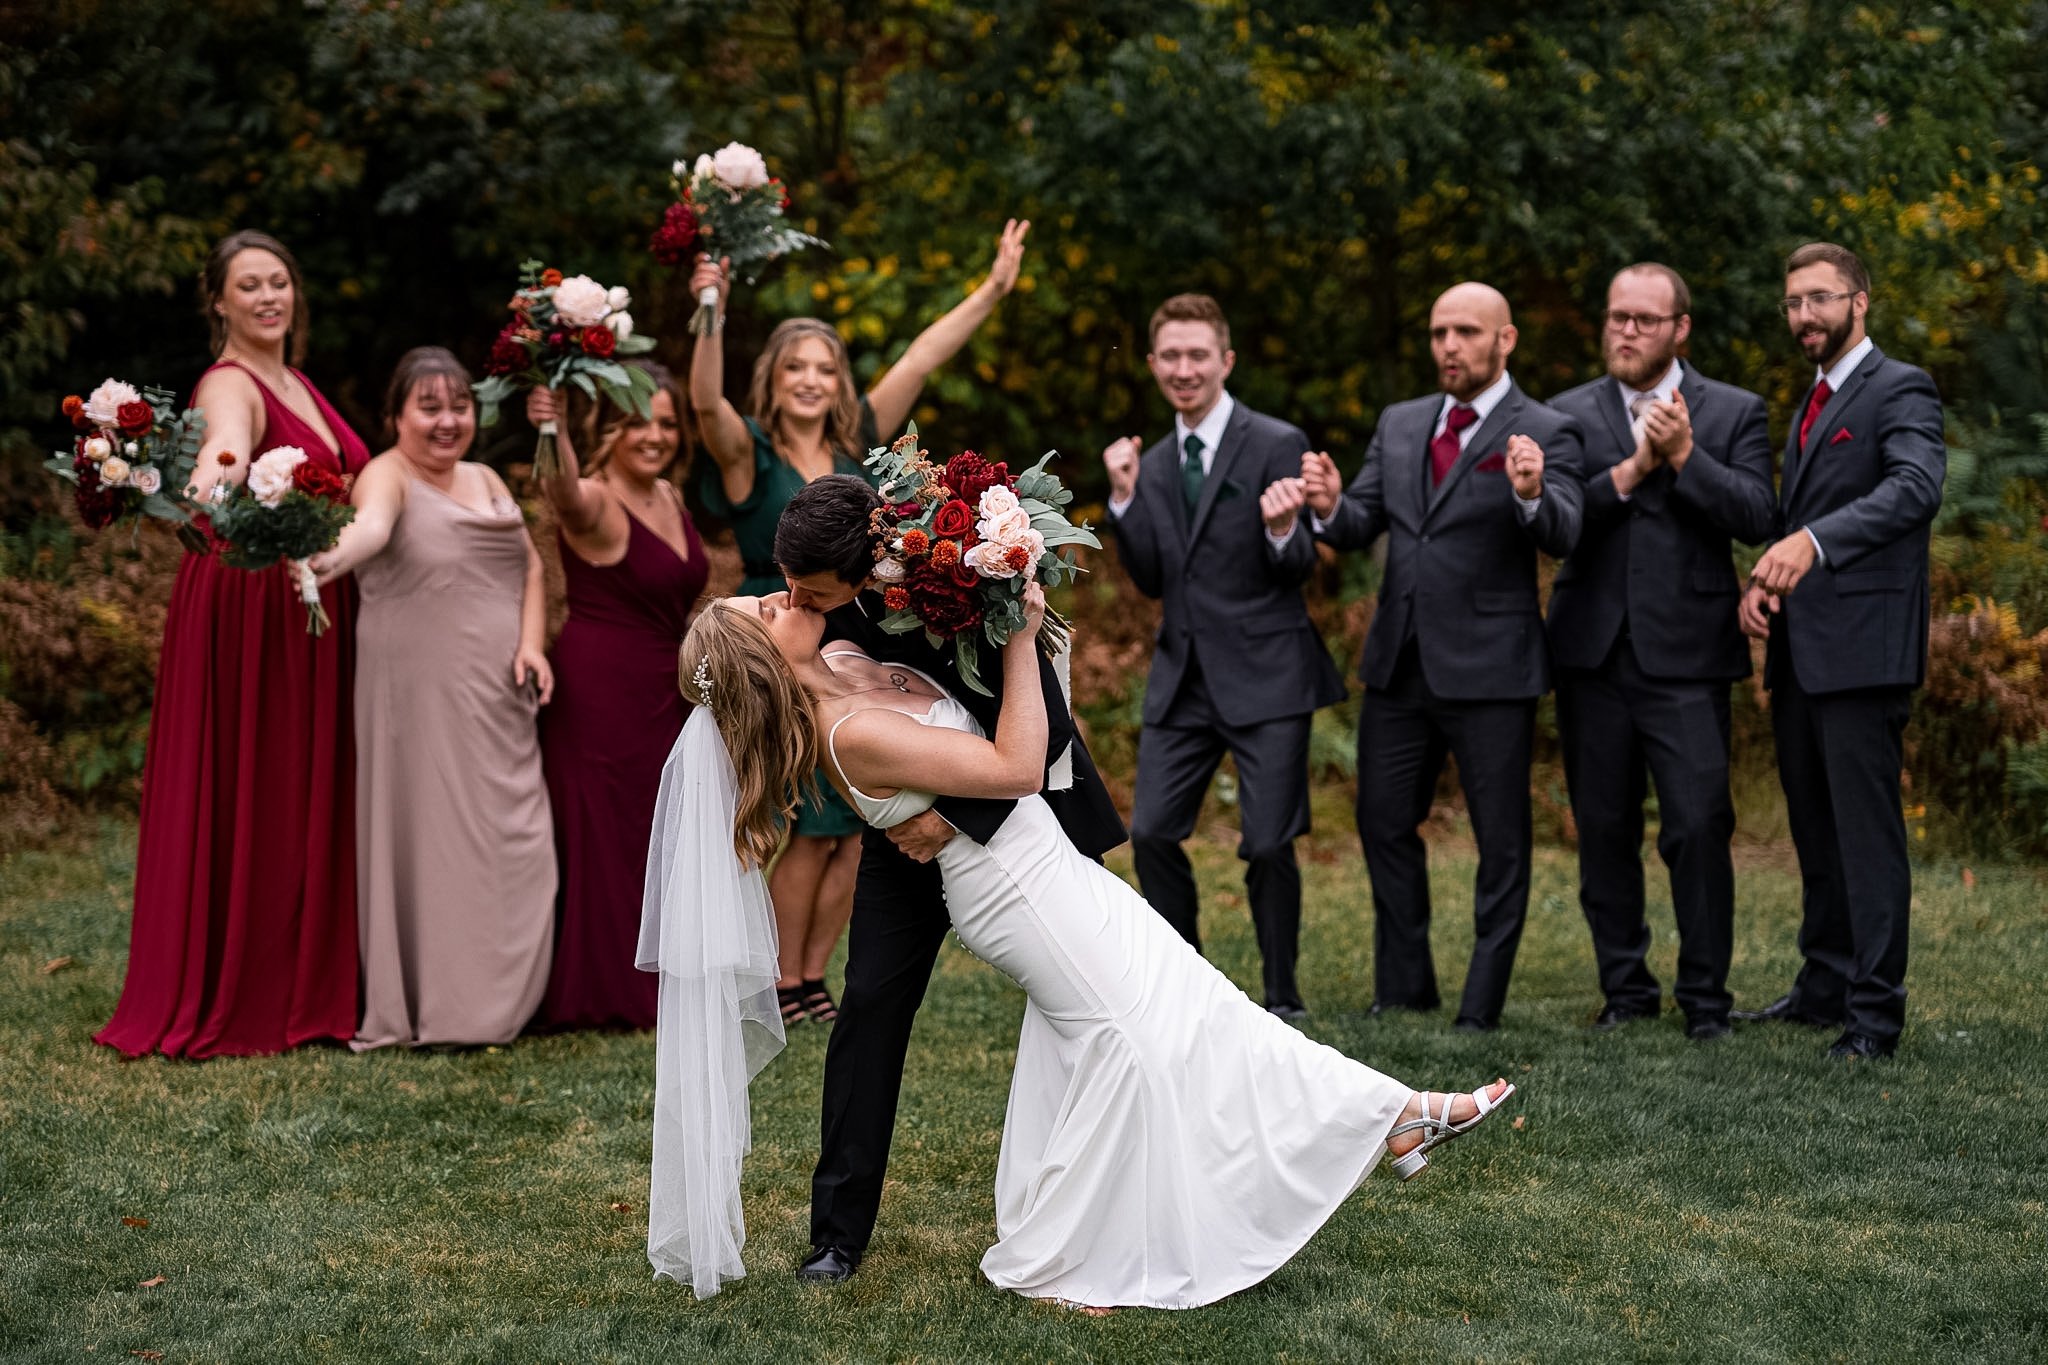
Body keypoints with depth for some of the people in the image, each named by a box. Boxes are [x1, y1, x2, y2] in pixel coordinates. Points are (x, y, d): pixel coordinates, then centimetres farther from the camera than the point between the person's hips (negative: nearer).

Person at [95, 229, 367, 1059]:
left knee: (306, 799, 11)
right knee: (242, 805, -5)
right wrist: (217, 473, -56)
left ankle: (300, 990, 18)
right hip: (245, 610, -8)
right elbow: (227, 443, -36)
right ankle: (227, 1001, 1)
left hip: (315, 616, 8)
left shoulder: (298, 384, 15)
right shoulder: (230, 386, -11)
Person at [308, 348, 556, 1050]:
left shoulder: (486, 480, 16)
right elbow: (371, 524, -29)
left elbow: (530, 565, 15)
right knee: (428, 837, -7)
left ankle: (498, 1000, 15)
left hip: (498, 700, 7)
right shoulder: (389, 477, -7)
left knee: (511, 841, 5)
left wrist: (531, 641, -2)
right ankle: (426, 1008, -2)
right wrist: (327, 558, -51)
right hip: (420, 694, -7)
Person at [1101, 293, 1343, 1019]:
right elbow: (1152, 579, 9)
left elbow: (1300, 568, -8)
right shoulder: (1154, 465, 12)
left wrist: (1283, 532, -30)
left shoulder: (1276, 445, -6)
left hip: (1265, 678, -5)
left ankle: (1282, 998, 13)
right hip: (1183, 678, 5)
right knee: (1151, 833, 1)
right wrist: (1124, 501, -3)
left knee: (1268, 845, -5)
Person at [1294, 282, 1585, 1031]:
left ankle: (1481, 1010, 10)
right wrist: (1330, 506, -14)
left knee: (1501, 844, 2)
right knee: (1384, 826, 14)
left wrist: (1533, 493, -41)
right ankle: (1404, 991, 28)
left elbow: (1562, 536, -19)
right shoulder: (1400, 425, 12)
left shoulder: (1544, 434, -6)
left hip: (1490, 670, -6)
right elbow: (1359, 528, 9)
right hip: (1399, 665, 6)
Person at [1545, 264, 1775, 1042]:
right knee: (1603, 831, 7)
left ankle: (1704, 996, 5)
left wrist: (1683, 455, -14)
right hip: (1593, 653, 2)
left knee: (1699, 828, -7)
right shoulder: (1570, 413, 10)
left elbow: (1756, 518, -7)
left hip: (1686, 656, -2)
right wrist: (1629, 470, -13)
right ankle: (1625, 988, 19)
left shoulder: (1733, 413, 6)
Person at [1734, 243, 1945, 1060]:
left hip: (1864, 647, -9)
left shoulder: (1899, 392, -7)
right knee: (1814, 830, 15)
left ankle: (1875, 1014, -6)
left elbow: (1916, 487, -26)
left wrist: (1811, 541, -40)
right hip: (1800, 650, 9)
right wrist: (1761, 581, 2)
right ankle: (1825, 986, 25)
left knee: (1867, 831, -8)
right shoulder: (1811, 407, 21)